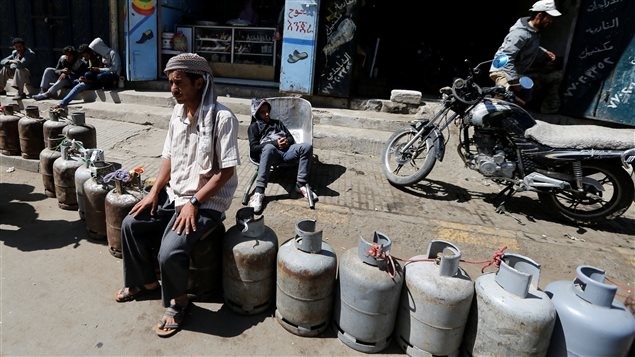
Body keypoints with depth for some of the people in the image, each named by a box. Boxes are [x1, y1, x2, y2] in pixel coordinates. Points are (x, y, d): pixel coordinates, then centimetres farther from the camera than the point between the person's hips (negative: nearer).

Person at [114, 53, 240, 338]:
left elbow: (226, 171, -21)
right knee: (131, 224, 5)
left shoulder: (222, 118, -21)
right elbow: (169, 157, 12)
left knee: (170, 251, -23)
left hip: (208, 202, -8)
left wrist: (193, 203, -21)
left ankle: (177, 301, 8)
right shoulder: (178, 112, 4)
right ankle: (144, 281, 29)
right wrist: (154, 192, 2)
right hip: (175, 194, 8)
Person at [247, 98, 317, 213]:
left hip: (285, 151, 4)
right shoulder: (254, 127, 19)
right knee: (269, 147, -43)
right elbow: (253, 148, 4)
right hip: (268, 152, -4)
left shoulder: (277, 122, 34)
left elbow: (291, 137, 26)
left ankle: (301, 184, -24)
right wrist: (275, 143, -7)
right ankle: (259, 192, -47)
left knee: (307, 146, -25)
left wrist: (287, 141, -1)